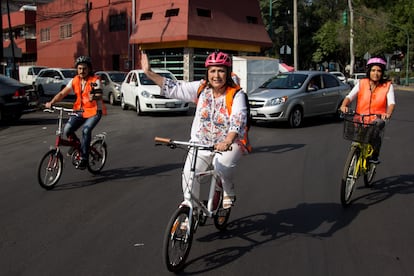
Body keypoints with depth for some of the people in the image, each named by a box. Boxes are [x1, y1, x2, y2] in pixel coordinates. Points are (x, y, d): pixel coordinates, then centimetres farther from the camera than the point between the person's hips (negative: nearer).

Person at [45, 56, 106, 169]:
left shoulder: (95, 80, -12)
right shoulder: (74, 81, 1)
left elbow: (99, 95, -28)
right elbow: (62, 93, -4)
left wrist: (94, 97, -52)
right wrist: (51, 102, -20)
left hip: (94, 111, -4)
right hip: (80, 111, 5)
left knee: (86, 130, -27)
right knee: (67, 130, -14)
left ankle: (84, 158, -14)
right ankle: (76, 143, 20)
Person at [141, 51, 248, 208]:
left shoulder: (236, 94, -14)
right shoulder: (201, 88, -2)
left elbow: (238, 120, -29)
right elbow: (174, 88, -1)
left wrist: (227, 142, -46)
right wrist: (148, 73, -6)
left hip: (230, 143, -3)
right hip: (201, 142, 4)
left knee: (221, 165, -32)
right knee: (189, 172, -13)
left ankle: (229, 192, 2)